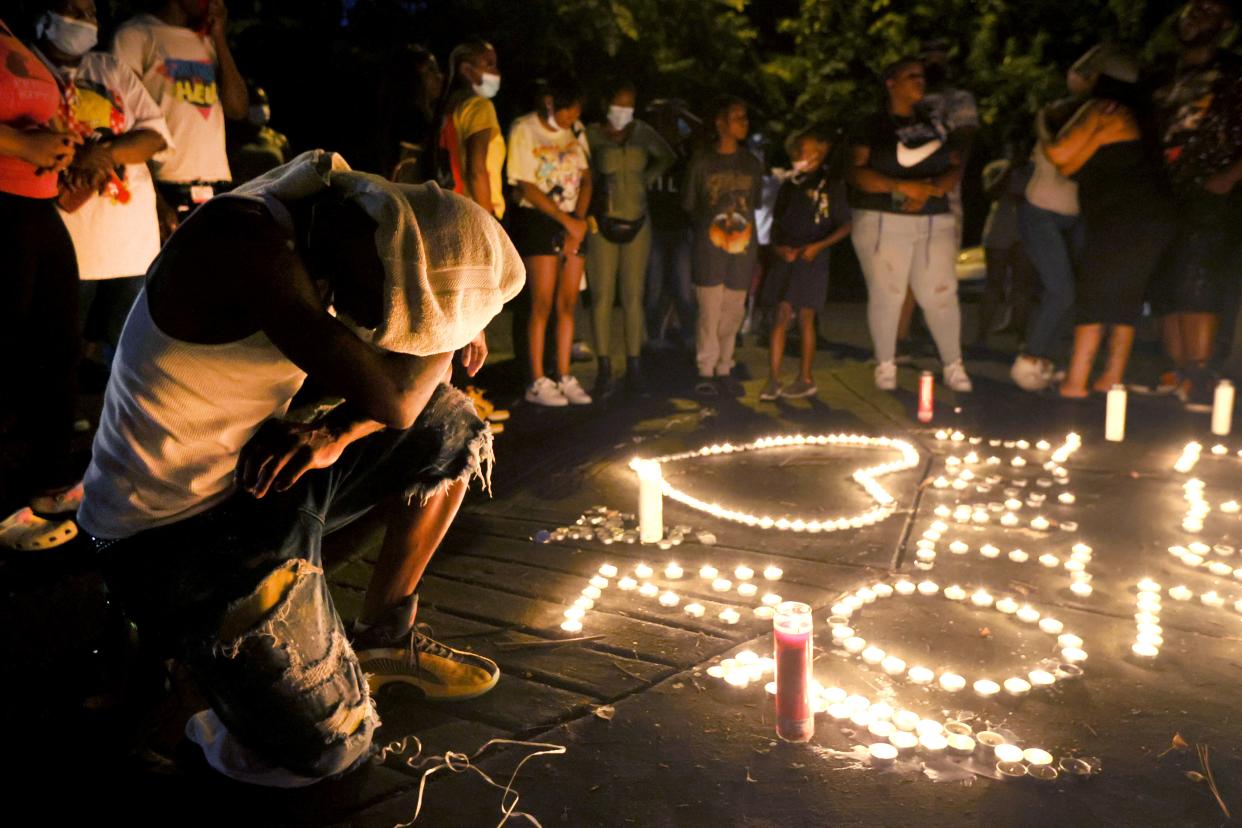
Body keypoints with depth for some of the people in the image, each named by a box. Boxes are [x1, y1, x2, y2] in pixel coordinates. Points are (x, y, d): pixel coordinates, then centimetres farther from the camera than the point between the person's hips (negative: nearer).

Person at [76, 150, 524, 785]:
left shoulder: (328, 230, -3)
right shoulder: (244, 240, -30)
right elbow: (391, 398, -31)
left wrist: (338, 432, -16)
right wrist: (450, 334, -11)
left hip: (254, 470, 8)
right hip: (167, 528, -8)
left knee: (450, 426, 1)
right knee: (330, 749, -10)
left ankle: (385, 638, 15)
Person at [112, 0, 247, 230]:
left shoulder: (207, 41, 21)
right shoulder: (137, 34, 3)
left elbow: (238, 109, 10)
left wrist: (220, 38, 9)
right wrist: (152, 196, -14)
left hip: (218, 189, 5)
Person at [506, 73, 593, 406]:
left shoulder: (576, 129, 10)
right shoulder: (524, 129, -6)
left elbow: (586, 179, 10)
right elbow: (527, 187, -10)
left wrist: (579, 221, -4)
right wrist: (567, 221, -11)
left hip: (573, 222, 5)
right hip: (537, 220, -5)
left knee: (568, 303, 4)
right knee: (542, 303, -7)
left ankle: (564, 377, 10)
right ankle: (537, 382, -1)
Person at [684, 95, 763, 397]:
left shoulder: (752, 163, 11)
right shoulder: (702, 161, 2)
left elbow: (754, 205, 17)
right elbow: (689, 205, 7)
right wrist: (705, 230, 1)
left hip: (743, 247, 3)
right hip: (709, 247, -3)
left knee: (733, 312, 4)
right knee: (710, 310, -5)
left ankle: (724, 370, 16)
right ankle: (705, 372, 6)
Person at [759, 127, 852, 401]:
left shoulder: (831, 185, -4)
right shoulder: (789, 186, 11)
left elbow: (845, 226, -3)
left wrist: (819, 245, -16)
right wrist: (778, 246, -4)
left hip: (811, 259, -4)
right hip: (785, 258, 4)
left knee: (805, 318, 2)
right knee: (781, 316, 1)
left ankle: (805, 379, 15)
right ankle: (773, 380, 3)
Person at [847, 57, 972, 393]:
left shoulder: (934, 123, 15)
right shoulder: (873, 126, 5)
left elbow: (956, 167, 10)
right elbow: (857, 173, -7)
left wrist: (930, 190, -11)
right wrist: (902, 187, -18)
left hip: (934, 220, 3)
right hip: (882, 222, -3)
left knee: (940, 293, -3)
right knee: (886, 294, -3)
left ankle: (953, 365, 6)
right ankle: (885, 365, 11)